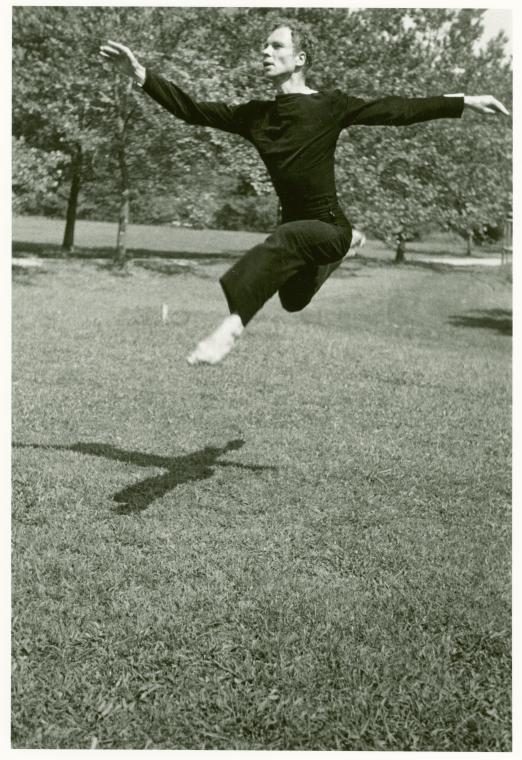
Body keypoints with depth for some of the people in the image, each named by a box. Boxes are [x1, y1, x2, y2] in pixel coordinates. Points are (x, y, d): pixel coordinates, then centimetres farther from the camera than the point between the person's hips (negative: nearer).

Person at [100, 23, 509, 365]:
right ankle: (346, 247, 54)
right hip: (297, 226, 7)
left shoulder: (329, 106, -13)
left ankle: (232, 324, -49)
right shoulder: (256, 115, -1)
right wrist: (141, 73, -17)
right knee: (293, 302, 27)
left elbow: (394, 110, -16)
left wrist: (465, 101, -20)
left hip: (328, 226, -7)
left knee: (286, 239, -40)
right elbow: (193, 110, -6)